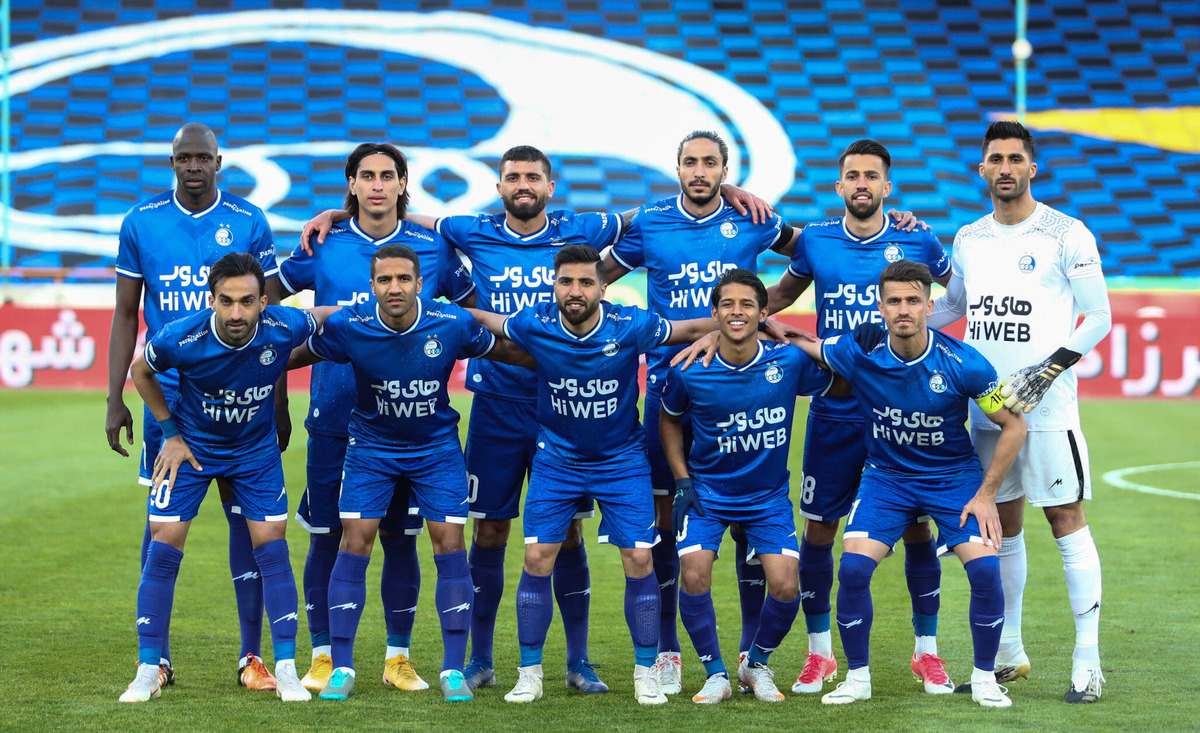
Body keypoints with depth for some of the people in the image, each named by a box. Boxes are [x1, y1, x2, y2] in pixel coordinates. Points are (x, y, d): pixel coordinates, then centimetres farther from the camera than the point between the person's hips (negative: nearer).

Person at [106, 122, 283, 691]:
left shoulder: (249, 223, 1)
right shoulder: (141, 222, 4)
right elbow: (125, 315, 9)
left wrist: (279, 403, 3)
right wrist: (114, 399, 4)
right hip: (167, 393, 1)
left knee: (246, 515, -1)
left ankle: (252, 656, 4)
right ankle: (157, 657, 11)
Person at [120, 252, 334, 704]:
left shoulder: (285, 328, -27)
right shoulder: (181, 339, -29)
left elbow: (328, 314, -2)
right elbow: (141, 370, -5)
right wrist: (170, 432, -6)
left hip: (256, 449, 1)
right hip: (190, 446, -1)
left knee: (271, 548, -5)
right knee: (163, 547, -7)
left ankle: (286, 670, 4)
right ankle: (148, 671, 3)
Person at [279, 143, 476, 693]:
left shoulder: (433, 247, 4)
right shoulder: (323, 246, 3)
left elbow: (474, 307, 15)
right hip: (334, 414, 0)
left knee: (400, 538, 4)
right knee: (326, 536, 2)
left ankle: (399, 658, 14)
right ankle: (324, 657, 12)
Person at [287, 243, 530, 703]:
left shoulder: (453, 325, -19)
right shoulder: (347, 327, -20)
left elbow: (506, 351, -1)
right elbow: (295, 355, -1)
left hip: (437, 446, 0)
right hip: (371, 445, 0)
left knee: (450, 545, -7)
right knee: (354, 543, -8)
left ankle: (453, 670, 2)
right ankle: (341, 669, 1)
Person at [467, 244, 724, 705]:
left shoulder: (629, 326, -18)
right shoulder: (535, 325, -16)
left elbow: (690, 329, -5)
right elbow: (485, 322, 4)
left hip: (622, 459, -1)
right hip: (555, 458, 1)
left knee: (639, 560, -6)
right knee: (537, 559, -6)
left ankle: (646, 672, 9)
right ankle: (529, 674, 8)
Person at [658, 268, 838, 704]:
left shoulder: (789, 362, -13)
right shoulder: (689, 372, -14)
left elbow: (835, 386, 5)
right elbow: (669, 419, 6)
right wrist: (682, 481, -1)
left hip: (769, 495, 1)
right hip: (707, 492, -1)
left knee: (785, 587, -11)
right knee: (693, 576, -19)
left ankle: (756, 664, 19)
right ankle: (715, 673, 4)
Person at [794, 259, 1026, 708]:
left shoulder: (962, 363, -20)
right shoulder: (860, 355, -16)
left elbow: (1013, 425, -8)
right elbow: (795, 343, 0)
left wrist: (986, 494, -10)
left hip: (954, 475, -1)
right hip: (885, 476, 1)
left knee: (984, 566, -20)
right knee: (853, 566, -18)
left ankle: (984, 678, 2)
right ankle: (857, 677, 2)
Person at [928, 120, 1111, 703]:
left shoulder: (1066, 236, -5)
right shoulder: (969, 240, 11)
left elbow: (1098, 317, -4)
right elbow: (951, 307, 27)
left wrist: (1047, 370, -14)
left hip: (1047, 405, -5)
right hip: (987, 404, 5)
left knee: (1066, 519, -6)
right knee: (1002, 526, 11)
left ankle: (1087, 661, -3)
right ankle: (1008, 653, 21)